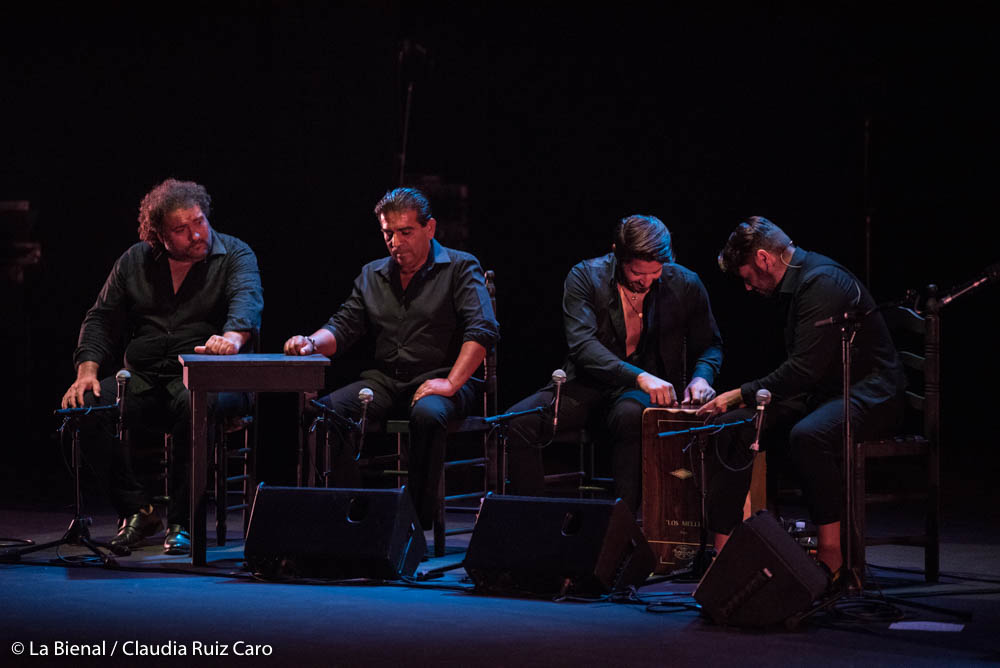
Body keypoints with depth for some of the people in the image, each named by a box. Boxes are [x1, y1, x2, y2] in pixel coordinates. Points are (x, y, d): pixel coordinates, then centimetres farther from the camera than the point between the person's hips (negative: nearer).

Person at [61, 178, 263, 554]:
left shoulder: (235, 256, 2)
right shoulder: (135, 262, 13)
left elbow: (247, 300, -19)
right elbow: (103, 318, 13)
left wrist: (232, 337, -43)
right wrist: (87, 370, -6)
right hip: (143, 378, 4)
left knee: (194, 404, -39)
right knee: (90, 405, -25)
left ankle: (182, 521, -26)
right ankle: (137, 510, -12)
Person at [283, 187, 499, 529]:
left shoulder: (460, 268, 0)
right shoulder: (372, 275, 17)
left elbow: (482, 330, -12)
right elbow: (343, 328, 13)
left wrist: (451, 383, -23)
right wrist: (312, 343, -10)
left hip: (437, 377, -5)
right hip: (384, 381, 5)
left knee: (428, 414, -39)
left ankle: (418, 517, -29)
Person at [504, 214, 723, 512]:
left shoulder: (685, 284, -3)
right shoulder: (584, 276, -8)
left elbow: (709, 345, 11)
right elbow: (581, 344, -21)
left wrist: (701, 376, -13)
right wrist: (639, 376, -35)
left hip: (647, 390, -1)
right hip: (589, 384, 1)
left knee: (630, 415, -39)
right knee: (519, 422, -24)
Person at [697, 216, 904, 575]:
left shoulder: (823, 283, -19)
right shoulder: (794, 283, 12)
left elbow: (805, 368, -26)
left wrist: (741, 395, -19)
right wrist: (747, 397, 5)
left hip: (867, 393, -10)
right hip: (819, 392, 10)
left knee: (807, 435, -38)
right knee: (734, 428, -6)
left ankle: (832, 556, -27)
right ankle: (721, 549, -7)